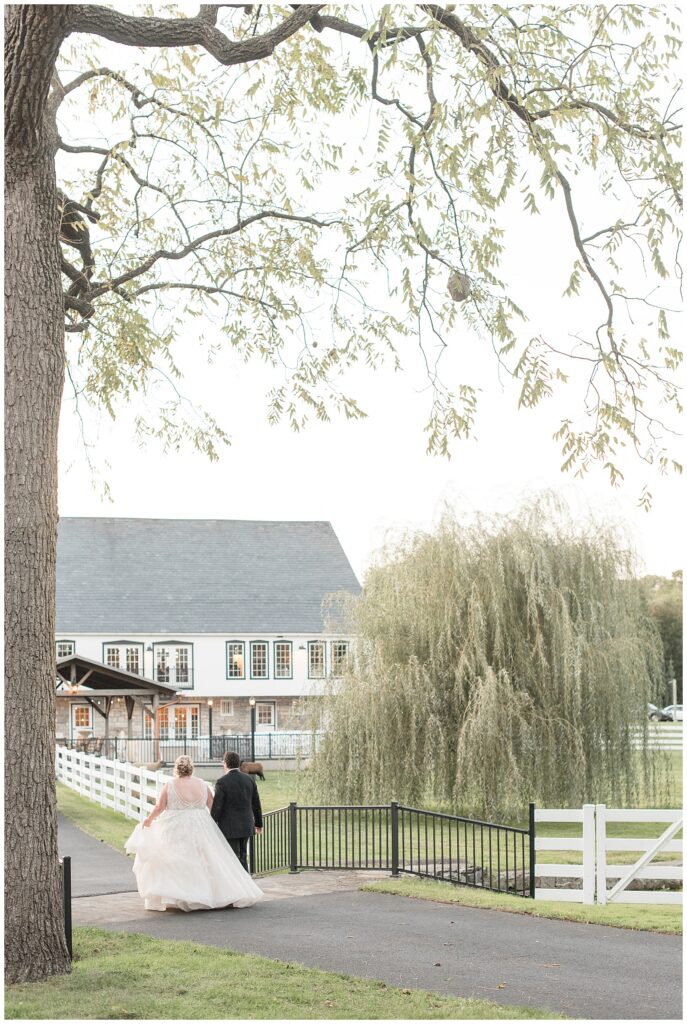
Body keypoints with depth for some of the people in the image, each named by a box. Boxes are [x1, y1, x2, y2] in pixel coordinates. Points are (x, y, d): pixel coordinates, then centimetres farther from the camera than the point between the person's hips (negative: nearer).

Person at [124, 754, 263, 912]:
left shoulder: (169, 785, -7)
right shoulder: (202, 785, 1)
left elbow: (159, 807, -4)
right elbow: (213, 806, 7)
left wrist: (149, 819, 13)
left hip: (175, 830, -2)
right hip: (200, 829, 2)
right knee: (206, 860, 8)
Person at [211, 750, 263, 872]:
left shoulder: (222, 782, -14)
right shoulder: (249, 779, 3)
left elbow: (216, 808, -14)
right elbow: (256, 804, 10)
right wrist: (258, 823, 21)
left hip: (229, 829, -6)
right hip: (246, 825, 6)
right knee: (242, 859, 16)